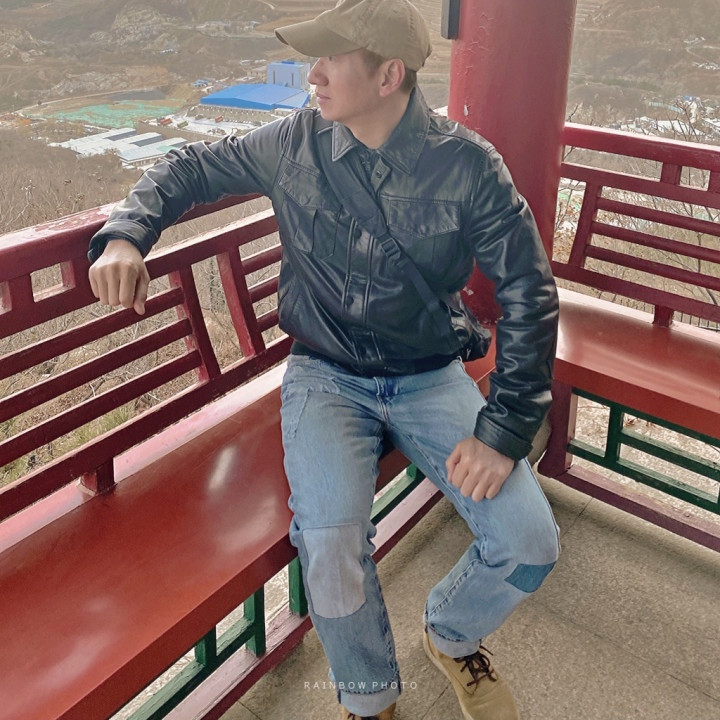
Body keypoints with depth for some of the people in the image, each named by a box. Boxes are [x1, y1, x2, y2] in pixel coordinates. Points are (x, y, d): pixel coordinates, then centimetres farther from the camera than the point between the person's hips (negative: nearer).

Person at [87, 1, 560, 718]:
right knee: (330, 545, -26)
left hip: (432, 379, 1)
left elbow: (527, 292, -8)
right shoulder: (294, 143, -4)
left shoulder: (468, 165, -10)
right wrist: (125, 233, -9)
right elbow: (190, 167, 11)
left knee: (529, 543, -14)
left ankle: (451, 635, 24)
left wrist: (502, 430, -15)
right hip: (326, 378, 0)